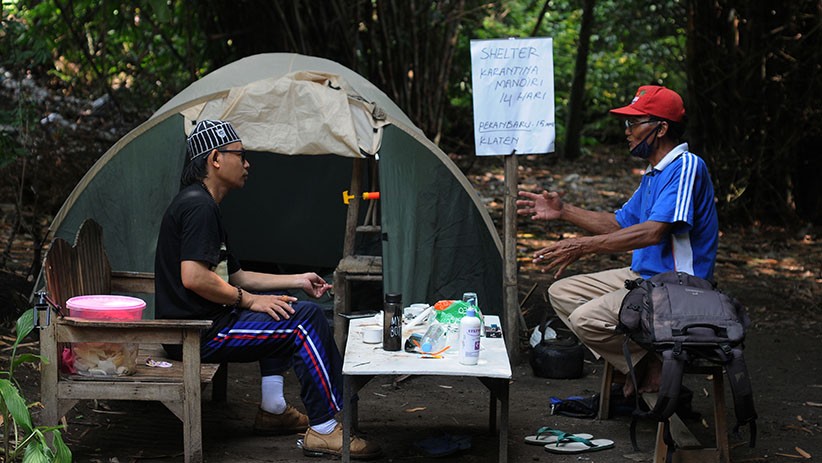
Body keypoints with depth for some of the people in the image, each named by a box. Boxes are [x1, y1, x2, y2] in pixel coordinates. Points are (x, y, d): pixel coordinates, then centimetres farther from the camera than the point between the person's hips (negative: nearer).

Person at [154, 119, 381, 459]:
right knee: (305, 318, -12)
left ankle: (273, 410, 21)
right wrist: (249, 300, -15)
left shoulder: (202, 204, 20)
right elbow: (193, 277, -27)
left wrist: (298, 281, 21)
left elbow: (235, 277, 24)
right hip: (197, 334, -11)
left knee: (278, 309, 27)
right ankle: (324, 430, -10)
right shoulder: (199, 207, -15)